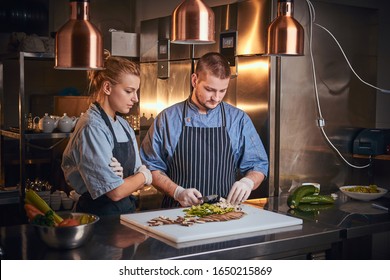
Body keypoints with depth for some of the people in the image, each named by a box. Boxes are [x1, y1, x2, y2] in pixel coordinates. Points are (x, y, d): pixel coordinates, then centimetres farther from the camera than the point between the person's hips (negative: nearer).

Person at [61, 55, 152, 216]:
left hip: (125, 212, 7)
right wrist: (144, 176, -1)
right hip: (99, 216, -7)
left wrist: (122, 177, -14)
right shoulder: (92, 128, -18)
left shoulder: (124, 126, 9)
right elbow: (115, 191, -19)